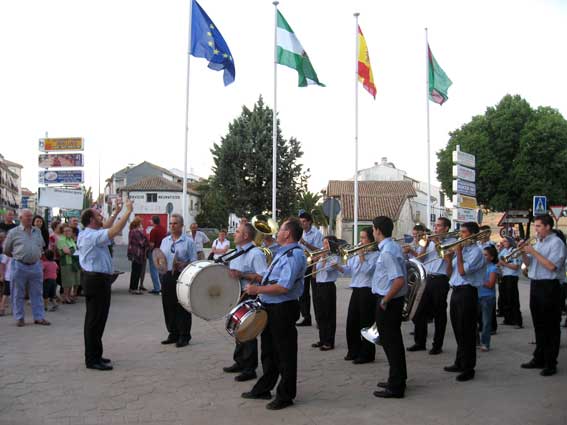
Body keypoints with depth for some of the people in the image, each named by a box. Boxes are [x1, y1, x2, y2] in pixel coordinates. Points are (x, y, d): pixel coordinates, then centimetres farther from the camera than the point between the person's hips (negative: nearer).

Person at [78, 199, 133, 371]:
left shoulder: (86, 234, 12)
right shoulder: (93, 236, -18)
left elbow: (105, 228, 28)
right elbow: (115, 231, -26)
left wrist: (116, 212, 29)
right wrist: (128, 211, -18)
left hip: (93, 279, 11)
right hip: (98, 280, -11)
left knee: (94, 319, 16)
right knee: (96, 320, -5)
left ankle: (93, 356, 24)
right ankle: (93, 360, 0)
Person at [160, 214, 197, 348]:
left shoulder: (188, 241, -1)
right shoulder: (165, 241, 14)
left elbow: (194, 261, -5)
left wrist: (183, 265, -21)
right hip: (167, 276, 5)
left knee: (182, 308, -2)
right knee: (168, 306, 9)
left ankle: (184, 336, 6)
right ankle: (173, 334, 21)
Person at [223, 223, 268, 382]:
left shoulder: (255, 254, -16)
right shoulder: (236, 253, 13)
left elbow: (264, 277, -24)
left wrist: (242, 275, -26)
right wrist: (228, 273, 7)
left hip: (250, 297, -9)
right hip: (236, 296, 9)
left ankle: (249, 369, 7)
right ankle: (240, 362, 32)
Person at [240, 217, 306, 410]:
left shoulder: (294, 255, -19)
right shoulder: (283, 252, 13)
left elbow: (284, 287, -28)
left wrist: (257, 289, -21)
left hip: (283, 309, -10)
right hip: (270, 307, 10)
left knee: (285, 354, 3)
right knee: (269, 350, 21)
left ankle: (285, 396, 15)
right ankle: (263, 389, 35)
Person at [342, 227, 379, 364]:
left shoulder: (375, 255, -6)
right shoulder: (356, 255, 15)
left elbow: (367, 270, -19)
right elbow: (348, 270, 11)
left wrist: (361, 255, -13)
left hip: (367, 291, -7)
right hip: (356, 290, 7)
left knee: (366, 324, -1)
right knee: (351, 322, 11)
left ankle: (366, 354, 8)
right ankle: (354, 351, 24)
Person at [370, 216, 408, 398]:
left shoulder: (387, 252, -21)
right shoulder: (395, 247, 9)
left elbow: (399, 280, -30)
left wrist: (385, 300, -20)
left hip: (388, 302, -10)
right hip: (395, 300, 10)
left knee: (390, 342, -1)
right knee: (394, 340, 19)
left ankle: (395, 387, 8)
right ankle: (398, 380, 33)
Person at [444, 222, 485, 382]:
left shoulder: (476, 251, -9)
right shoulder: (461, 249, 15)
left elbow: (462, 271, -20)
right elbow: (449, 273, 14)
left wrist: (458, 252, -11)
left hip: (467, 292, -8)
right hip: (456, 291, 8)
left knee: (466, 331, -4)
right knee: (458, 330, 16)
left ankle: (468, 368, 3)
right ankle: (459, 363, 27)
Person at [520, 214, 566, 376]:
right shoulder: (538, 242, 15)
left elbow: (551, 266, -21)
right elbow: (528, 263, 18)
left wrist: (533, 252, -17)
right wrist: (523, 252, 0)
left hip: (549, 287, -8)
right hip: (535, 285, 8)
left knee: (551, 326, -2)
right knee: (538, 325, 14)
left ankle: (550, 363, 3)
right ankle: (539, 358, 24)